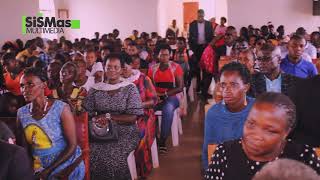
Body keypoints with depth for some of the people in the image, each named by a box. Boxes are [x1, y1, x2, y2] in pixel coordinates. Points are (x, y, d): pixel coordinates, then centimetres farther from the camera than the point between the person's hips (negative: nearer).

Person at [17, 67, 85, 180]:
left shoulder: (61, 108, -16)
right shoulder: (21, 113, -3)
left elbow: (72, 145, -16)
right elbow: (25, 147, 6)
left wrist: (49, 170, -16)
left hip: (68, 168, -3)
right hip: (39, 169, 4)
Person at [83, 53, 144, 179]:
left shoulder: (130, 88, 1)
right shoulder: (95, 89, 9)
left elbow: (133, 117, -5)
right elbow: (87, 113, 5)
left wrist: (109, 117, -11)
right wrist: (97, 119, -15)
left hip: (125, 132, -2)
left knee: (114, 157, -23)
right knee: (91, 155, -20)